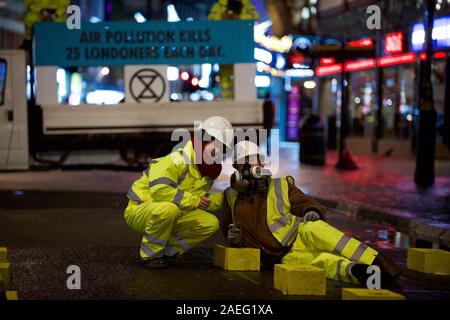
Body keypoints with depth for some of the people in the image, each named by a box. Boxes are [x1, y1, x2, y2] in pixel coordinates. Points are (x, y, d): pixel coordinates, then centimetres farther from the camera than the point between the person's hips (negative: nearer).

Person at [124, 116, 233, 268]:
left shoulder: (208, 171, 5)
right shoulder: (178, 160, -24)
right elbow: (158, 190, -36)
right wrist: (193, 201, -26)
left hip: (172, 214, 8)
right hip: (139, 211, -8)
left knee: (211, 223, -6)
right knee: (167, 208, -40)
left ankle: (166, 251, 5)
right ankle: (150, 255, -16)